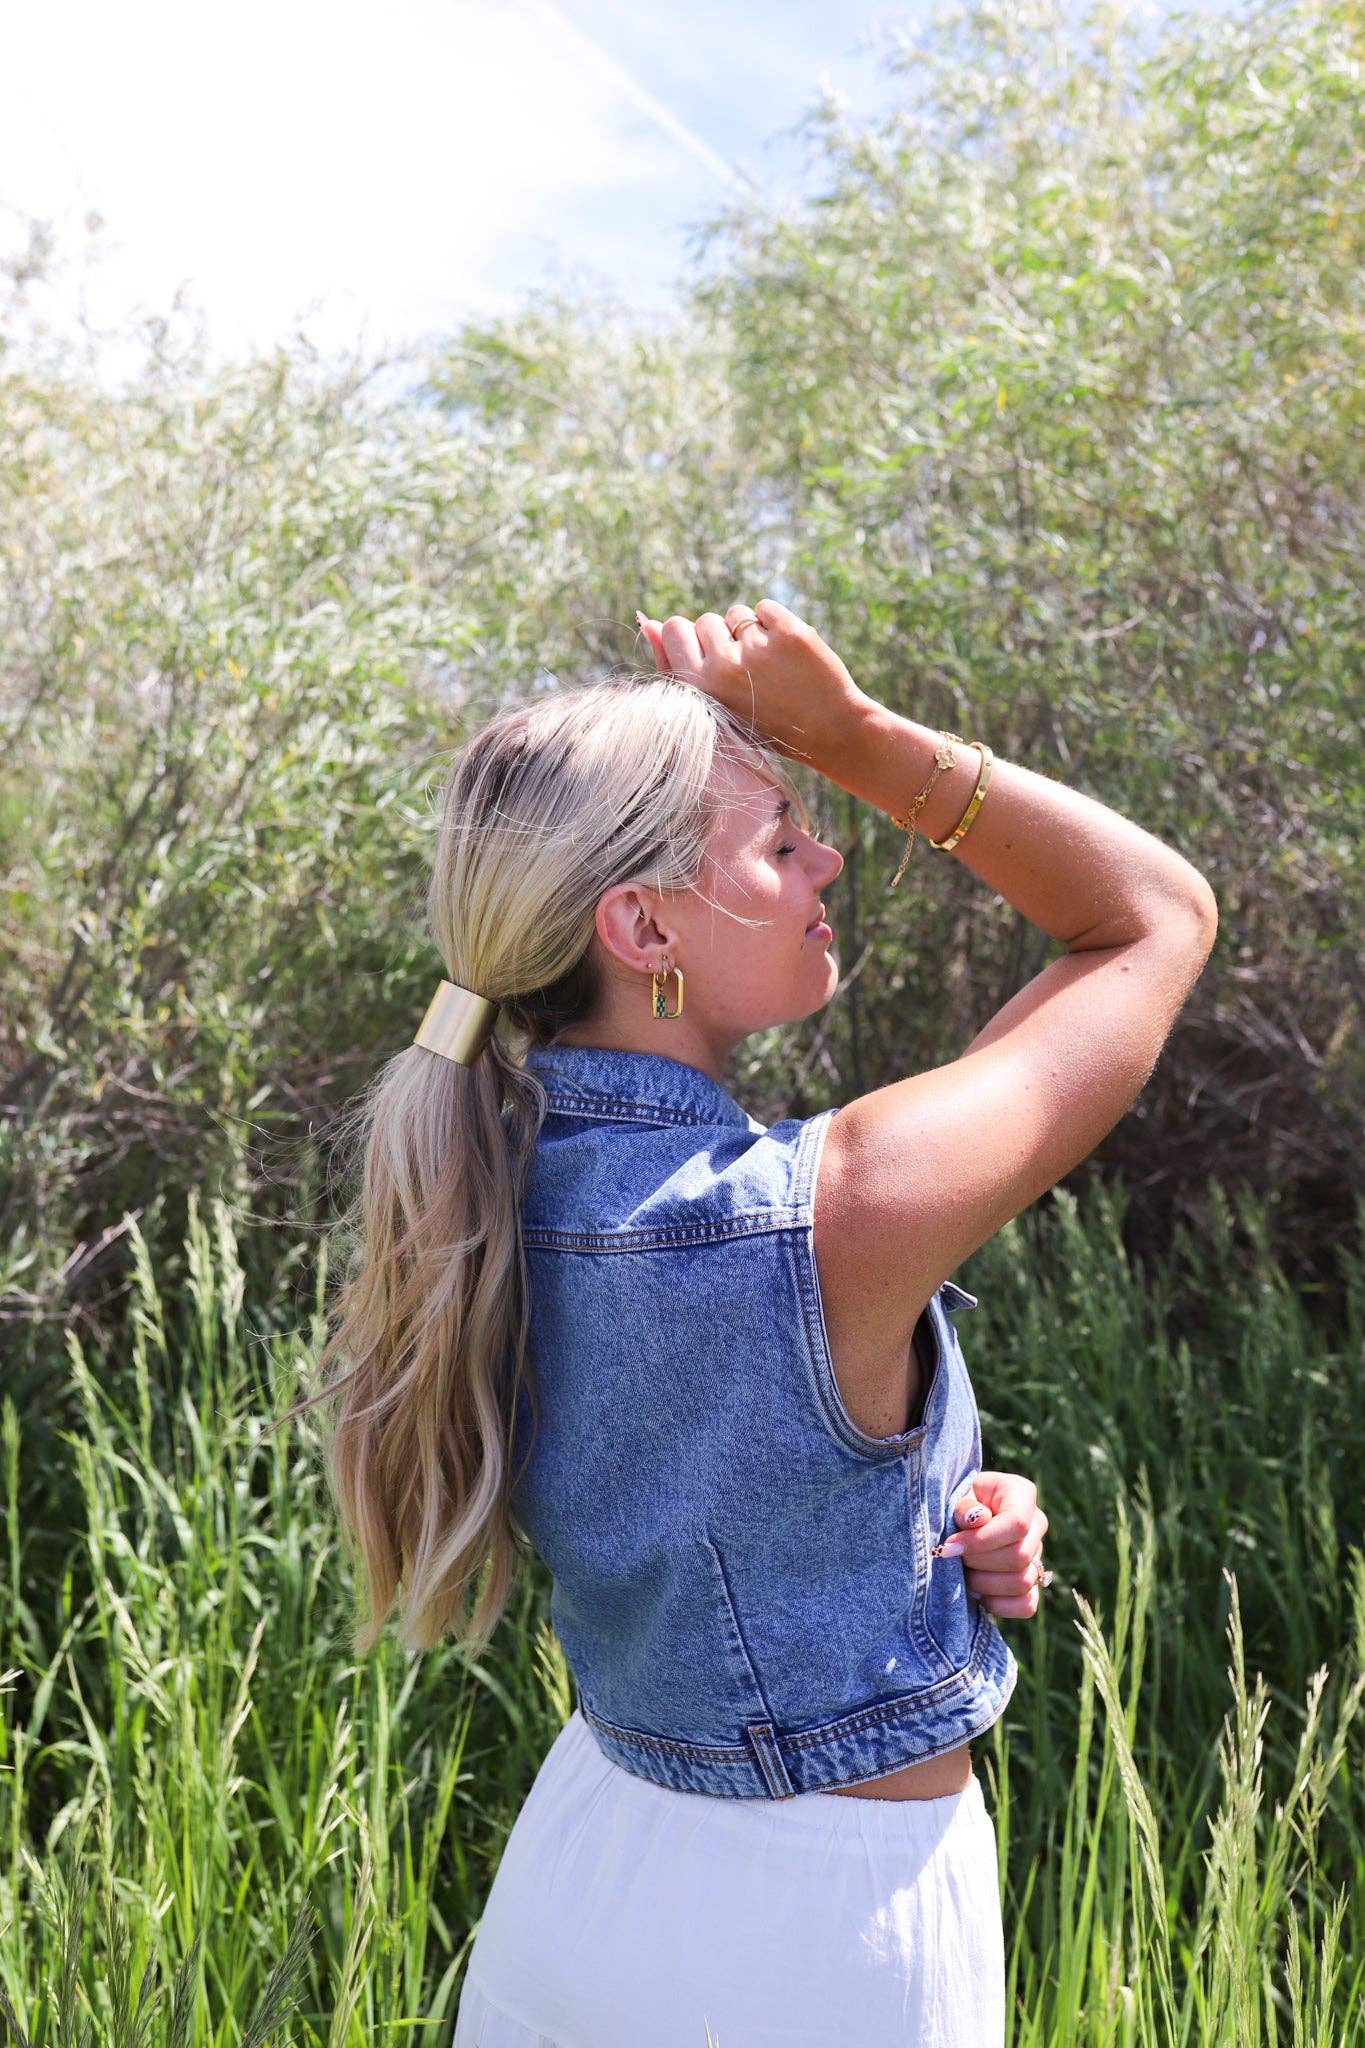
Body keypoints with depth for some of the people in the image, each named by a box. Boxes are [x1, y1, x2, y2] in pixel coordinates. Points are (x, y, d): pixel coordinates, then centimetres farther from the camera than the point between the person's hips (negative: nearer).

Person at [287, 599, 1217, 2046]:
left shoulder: (499, 1192, -9)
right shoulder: (834, 1218, -31)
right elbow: (1158, 917, -17)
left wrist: (936, 1520, -6)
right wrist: (853, 732, -20)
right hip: (822, 1932, -6)